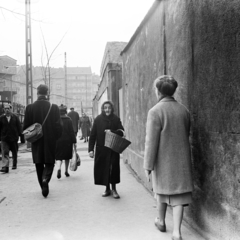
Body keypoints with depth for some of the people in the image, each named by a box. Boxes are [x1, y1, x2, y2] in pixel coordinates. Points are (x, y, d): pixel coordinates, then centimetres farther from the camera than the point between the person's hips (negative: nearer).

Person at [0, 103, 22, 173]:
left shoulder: (15, 117, 0)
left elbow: (19, 127, 2)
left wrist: (19, 135, -4)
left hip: (14, 138, 1)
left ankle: (14, 165, 31)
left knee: (14, 153, 14)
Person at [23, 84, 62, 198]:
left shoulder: (30, 107, -6)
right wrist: (56, 137, 7)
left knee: (39, 165, 15)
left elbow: (25, 126, -3)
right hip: (50, 141, -1)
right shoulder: (54, 107, -10)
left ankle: (43, 186, 21)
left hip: (36, 142, 2)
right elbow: (58, 126, -10)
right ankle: (45, 179, -16)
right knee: (49, 163, 10)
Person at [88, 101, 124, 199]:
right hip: (101, 149, 0)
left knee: (114, 168, 0)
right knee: (103, 169, 4)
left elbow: (121, 132, 0)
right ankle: (107, 189, 20)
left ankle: (114, 189, 15)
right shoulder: (98, 119, -1)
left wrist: (111, 131, -17)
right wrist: (91, 149, -8)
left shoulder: (116, 119, 2)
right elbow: (93, 135, -3)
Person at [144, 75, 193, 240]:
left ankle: (161, 221, 37)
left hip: (164, 160, -3)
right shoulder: (184, 110, 2)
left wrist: (148, 165, -12)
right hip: (182, 159, 3)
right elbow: (186, 135, 10)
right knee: (178, 194, 6)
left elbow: (151, 141, -17)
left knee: (162, 189, 18)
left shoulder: (155, 111, -15)